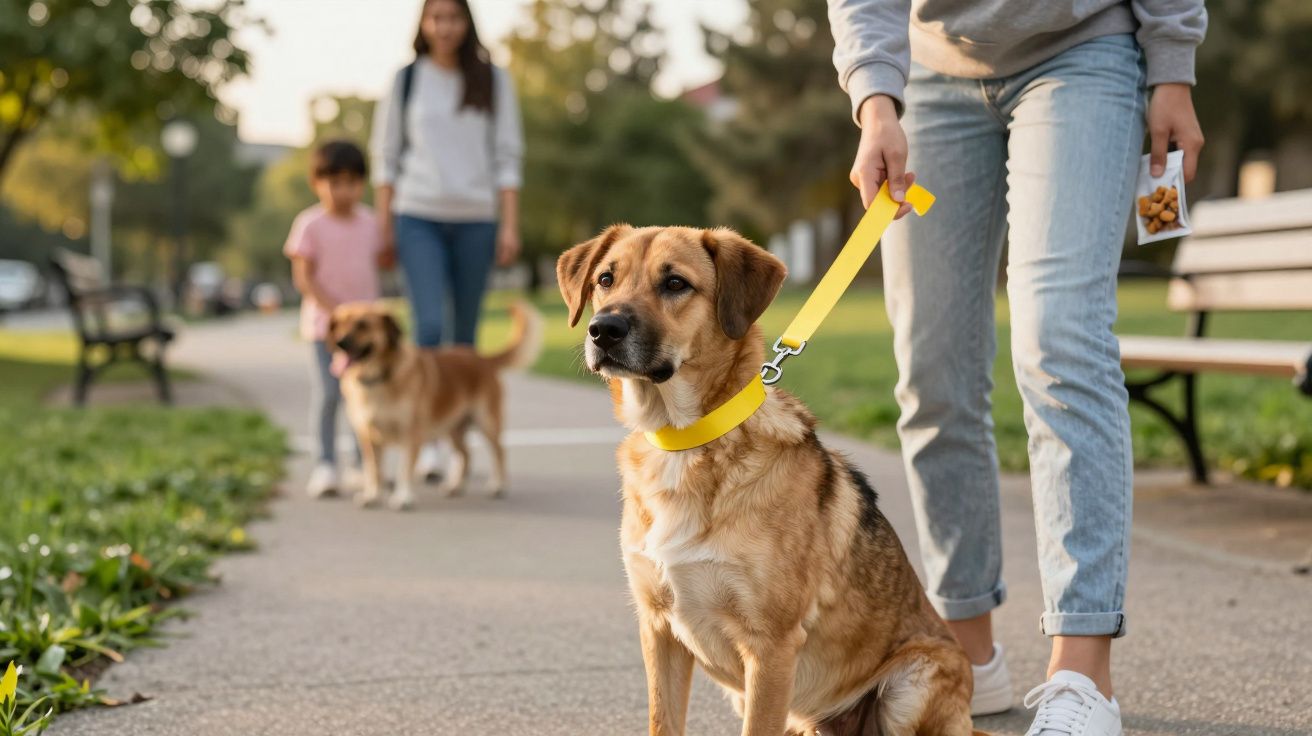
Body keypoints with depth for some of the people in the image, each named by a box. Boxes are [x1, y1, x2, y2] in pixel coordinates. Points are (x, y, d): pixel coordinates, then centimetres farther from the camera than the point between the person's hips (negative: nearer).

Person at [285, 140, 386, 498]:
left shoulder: (368, 221, 7)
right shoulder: (310, 224, -8)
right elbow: (303, 276, -11)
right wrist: (332, 308, -21)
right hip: (325, 324, -5)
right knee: (328, 394, -6)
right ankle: (325, 465, 2)